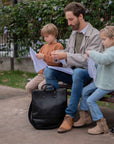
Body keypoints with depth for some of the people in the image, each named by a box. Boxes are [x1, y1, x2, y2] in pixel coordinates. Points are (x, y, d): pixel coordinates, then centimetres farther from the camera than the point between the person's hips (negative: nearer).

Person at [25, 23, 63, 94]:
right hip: (42, 73, 7)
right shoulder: (44, 46, 20)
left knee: (41, 86, -31)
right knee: (28, 86, -10)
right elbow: (39, 59, 29)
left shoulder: (58, 46, -3)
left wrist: (44, 56, -20)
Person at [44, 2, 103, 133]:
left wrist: (66, 56, -24)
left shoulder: (94, 35, -10)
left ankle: (69, 115, -33)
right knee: (48, 71, -17)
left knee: (77, 73, -40)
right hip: (72, 70, 7)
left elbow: (89, 59, -19)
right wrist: (59, 54, -2)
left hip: (87, 73, -7)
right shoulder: (74, 33, 15)